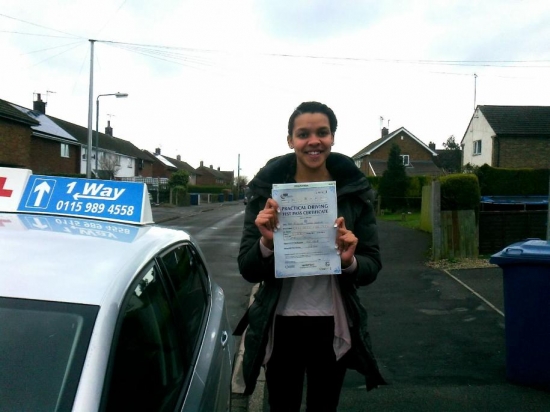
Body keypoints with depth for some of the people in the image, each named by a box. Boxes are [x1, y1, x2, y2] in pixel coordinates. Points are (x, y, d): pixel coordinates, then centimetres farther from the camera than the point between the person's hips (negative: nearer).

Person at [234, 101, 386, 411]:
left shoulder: (355, 189, -6)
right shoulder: (267, 188, -8)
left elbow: (372, 267, -3)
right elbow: (248, 270, -7)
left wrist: (349, 261, -24)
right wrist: (266, 244, -26)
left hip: (333, 325, 1)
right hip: (281, 325, 0)